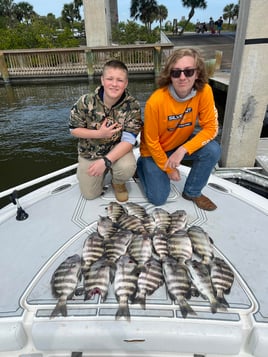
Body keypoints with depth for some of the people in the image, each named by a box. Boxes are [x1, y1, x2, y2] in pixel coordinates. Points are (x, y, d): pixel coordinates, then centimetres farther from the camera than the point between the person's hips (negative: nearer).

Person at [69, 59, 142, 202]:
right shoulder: (86, 101, -17)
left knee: (127, 168, -35)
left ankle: (118, 182, 4)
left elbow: (128, 141, -24)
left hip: (117, 148, -1)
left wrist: (106, 160, -37)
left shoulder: (132, 105, -20)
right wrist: (99, 133, -23)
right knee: (90, 194, 3)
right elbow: (74, 130, -6)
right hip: (90, 152, 2)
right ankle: (105, 171, 34)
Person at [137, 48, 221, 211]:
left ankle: (192, 192, 2)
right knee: (158, 199, -5)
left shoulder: (204, 91, -20)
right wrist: (168, 168, -11)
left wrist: (183, 150, -30)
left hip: (182, 143, 4)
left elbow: (211, 128, -16)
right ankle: (142, 166, 24)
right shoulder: (156, 101, -30)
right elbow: (151, 141, -19)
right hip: (155, 150, -3)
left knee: (213, 150, -23)